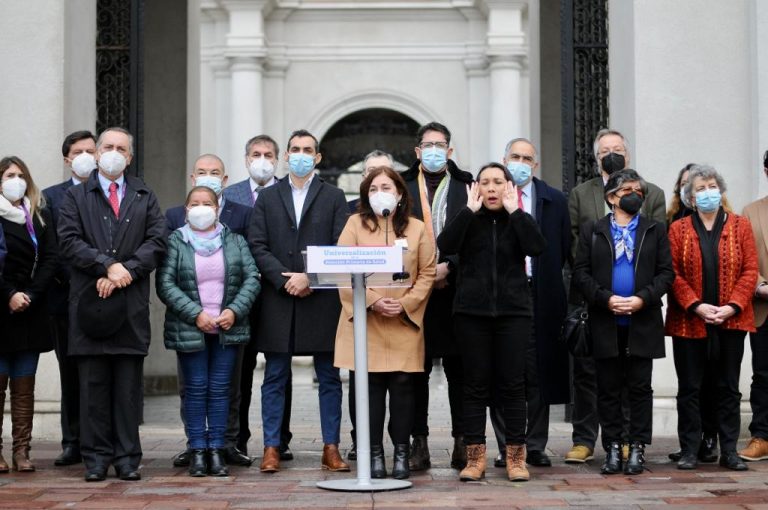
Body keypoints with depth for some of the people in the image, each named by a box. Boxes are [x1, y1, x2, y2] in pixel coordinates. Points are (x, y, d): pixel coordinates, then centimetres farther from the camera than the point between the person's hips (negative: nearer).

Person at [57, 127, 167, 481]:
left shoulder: (145, 198, 15)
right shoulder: (75, 197, 11)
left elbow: (157, 242, 3)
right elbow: (69, 241, -3)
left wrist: (126, 271, -11)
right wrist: (107, 266, -14)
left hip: (131, 303, 1)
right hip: (89, 302, -1)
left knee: (129, 385, 2)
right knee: (93, 384, 1)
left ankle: (127, 458, 7)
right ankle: (96, 458, 7)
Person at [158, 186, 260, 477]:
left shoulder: (235, 242, 9)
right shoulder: (175, 243, 1)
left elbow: (251, 279, 3)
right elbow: (165, 284, -7)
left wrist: (234, 311, -11)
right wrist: (195, 314, -14)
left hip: (228, 329, 2)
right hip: (190, 329, -2)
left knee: (221, 389, 4)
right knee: (196, 389, 1)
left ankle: (217, 450, 9)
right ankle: (197, 451, 7)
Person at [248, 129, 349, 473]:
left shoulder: (333, 197, 8)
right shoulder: (267, 197, 11)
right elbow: (257, 246, 2)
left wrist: (310, 277, -12)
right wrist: (285, 280, -10)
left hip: (322, 299, -1)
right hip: (277, 300, 1)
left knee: (329, 378, 3)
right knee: (275, 378, 4)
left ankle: (331, 448, 8)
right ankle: (271, 448, 9)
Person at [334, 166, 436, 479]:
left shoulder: (417, 229, 9)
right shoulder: (355, 224, 6)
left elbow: (427, 274, 5)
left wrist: (405, 304, -10)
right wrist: (373, 301, -13)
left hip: (405, 323, 1)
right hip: (364, 320, 0)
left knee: (402, 386, 1)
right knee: (369, 386, 0)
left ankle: (401, 453, 10)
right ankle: (375, 453, 8)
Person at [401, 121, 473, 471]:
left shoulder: (465, 186, 7)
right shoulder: (402, 187, 9)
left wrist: (449, 266, -10)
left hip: (455, 289, 0)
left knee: (458, 369, 3)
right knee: (416, 370, 3)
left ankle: (462, 442, 9)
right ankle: (419, 442, 8)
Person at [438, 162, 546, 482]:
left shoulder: (519, 221, 9)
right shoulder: (467, 221, 8)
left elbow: (537, 247, -11)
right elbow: (444, 246, -11)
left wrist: (514, 210, -9)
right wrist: (470, 210, -11)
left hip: (513, 311, 0)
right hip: (472, 311, 0)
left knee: (512, 384, 0)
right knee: (476, 384, 1)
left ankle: (516, 457, 6)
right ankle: (475, 458, 7)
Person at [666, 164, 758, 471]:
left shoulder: (740, 226, 6)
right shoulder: (678, 230, 4)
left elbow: (750, 271, 1)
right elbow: (673, 274, -2)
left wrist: (732, 306, -11)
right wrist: (697, 306, -13)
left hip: (731, 320, 1)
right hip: (689, 321, -1)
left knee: (729, 387, 6)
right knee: (689, 388, 3)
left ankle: (729, 451, 13)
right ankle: (689, 451, 10)